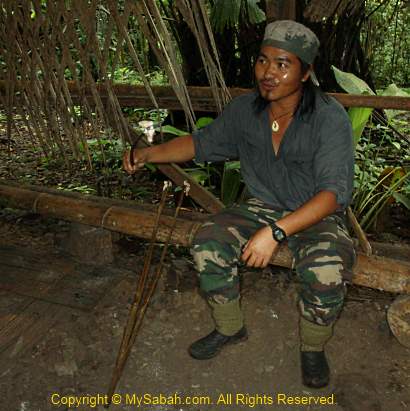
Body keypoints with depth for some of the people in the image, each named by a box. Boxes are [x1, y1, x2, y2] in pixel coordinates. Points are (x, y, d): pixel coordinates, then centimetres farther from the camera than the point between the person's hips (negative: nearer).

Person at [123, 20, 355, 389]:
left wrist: (276, 231, -39)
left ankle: (313, 347, 2)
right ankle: (230, 328, 8)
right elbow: (202, 142, 7)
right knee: (208, 244, -18)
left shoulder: (329, 117, -21)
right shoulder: (245, 110, -6)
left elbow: (335, 192, -27)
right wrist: (149, 154, -7)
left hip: (318, 216, -3)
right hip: (263, 208, 4)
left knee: (327, 271, -32)